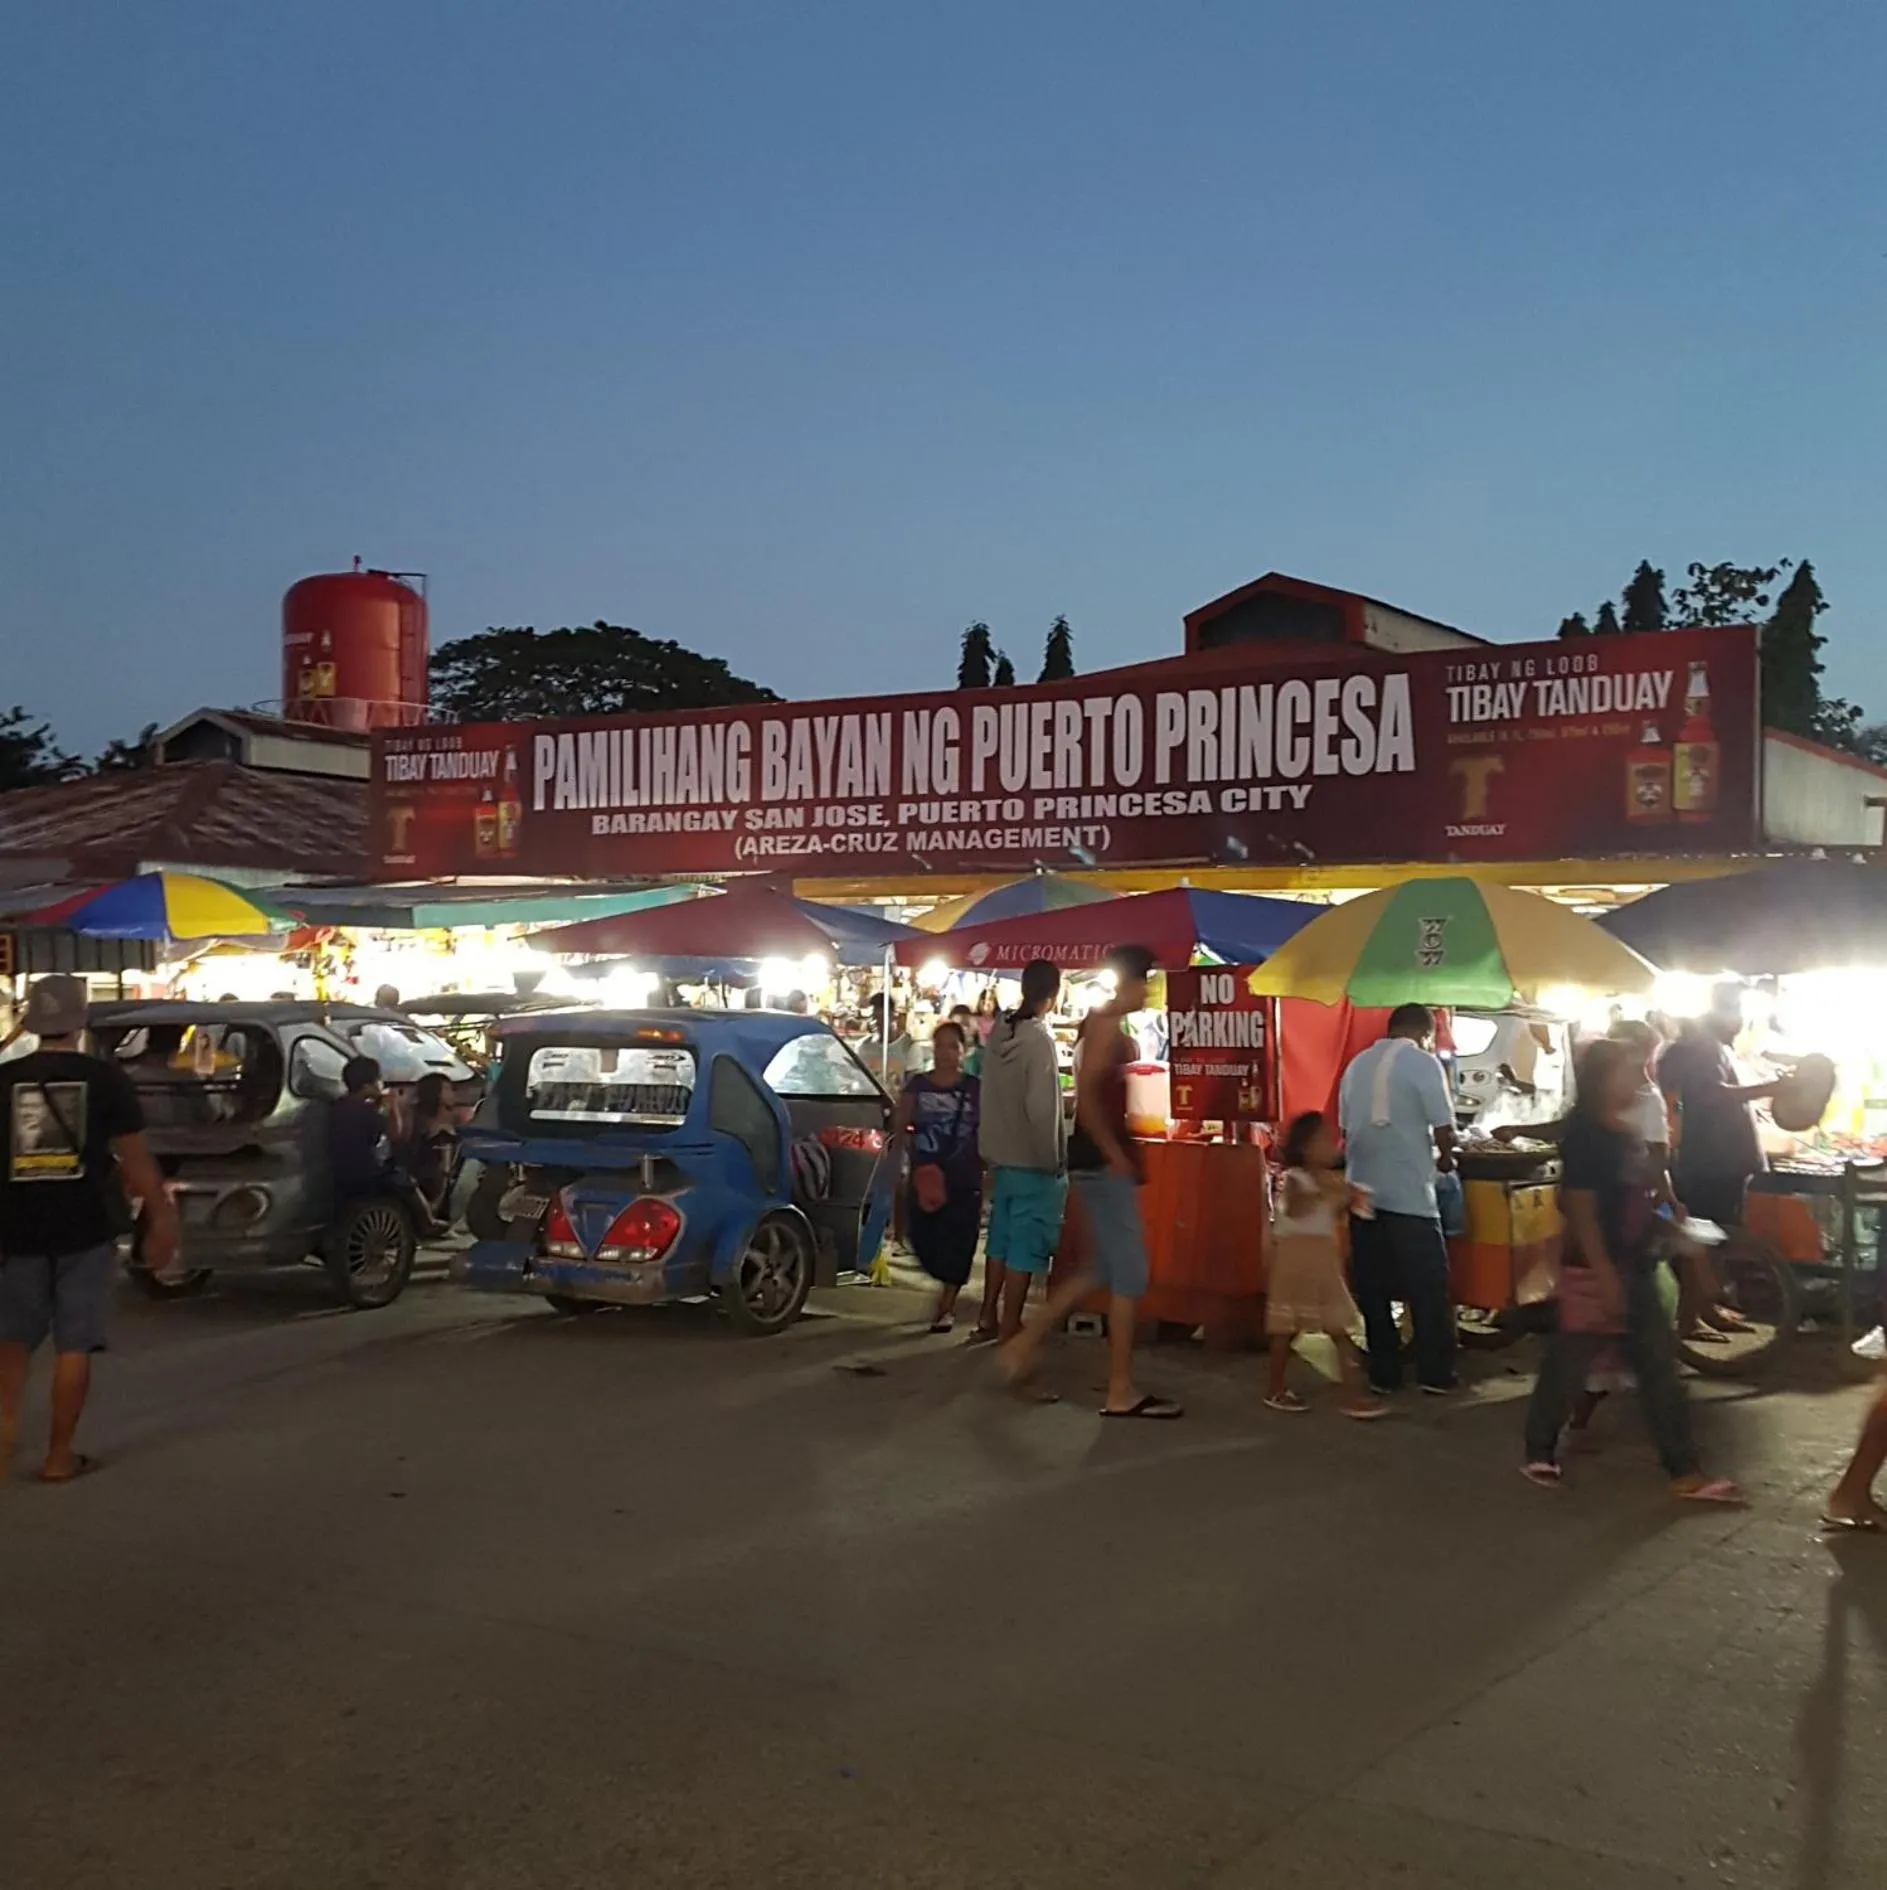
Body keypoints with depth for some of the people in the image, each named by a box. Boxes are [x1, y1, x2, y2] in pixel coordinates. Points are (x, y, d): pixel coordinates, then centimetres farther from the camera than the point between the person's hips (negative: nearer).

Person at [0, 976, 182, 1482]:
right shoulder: (106, 1079, -5)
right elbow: (135, 1159, -6)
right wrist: (162, 1217, 2)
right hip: (85, 1227, -2)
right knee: (74, 1344, 6)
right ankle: (59, 1455, 10)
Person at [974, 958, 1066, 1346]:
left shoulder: (999, 1031, 3)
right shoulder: (1039, 1040, -18)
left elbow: (991, 1095, 7)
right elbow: (1041, 1109, -20)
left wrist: (993, 1144, 14)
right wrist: (1052, 1159, -11)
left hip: (1000, 1154, 7)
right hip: (1032, 1159, -7)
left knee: (1000, 1237, 16)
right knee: (1025, 1244, 0)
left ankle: (988, 1318, 23)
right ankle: (1009, 1328, 5)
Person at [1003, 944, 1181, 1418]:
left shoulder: (1107, 1026, 18)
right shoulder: (1106, 1024, -13)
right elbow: (1087, 1095, -22)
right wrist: (1116, 1155, -20)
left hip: (1102, 1160, 10)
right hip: (1102, 1161, -10)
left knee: (1104, 1268, 15)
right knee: (1130, 1272, -6)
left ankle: (1027, 1341, 19)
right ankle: (1121, 1391, -1)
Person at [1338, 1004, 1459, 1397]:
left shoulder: (1357, 1064, 12)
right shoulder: (1423, 1062, -6)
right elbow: (1444, 1130, -9)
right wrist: (1445, 1159, 10)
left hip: (1363, 1191, 6)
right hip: (1409, 1193, -5)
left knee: (1372, 1288, 9)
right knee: (1428, 1287, 5)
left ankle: (1383, 1375, 13)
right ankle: (1435, 1375, 9)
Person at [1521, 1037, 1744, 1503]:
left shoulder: (1630, 1132, 10)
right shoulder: (1584, 1136, -16)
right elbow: (1581, 1212, -19)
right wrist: (1604, 1276, -22)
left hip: (1637, 1268, 9)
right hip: (1595, 1270, -9)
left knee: (1660, 1368, 8)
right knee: (1568, 1365, 4)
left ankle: (1684, 1472, 12)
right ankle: (1539, 1453, 20)